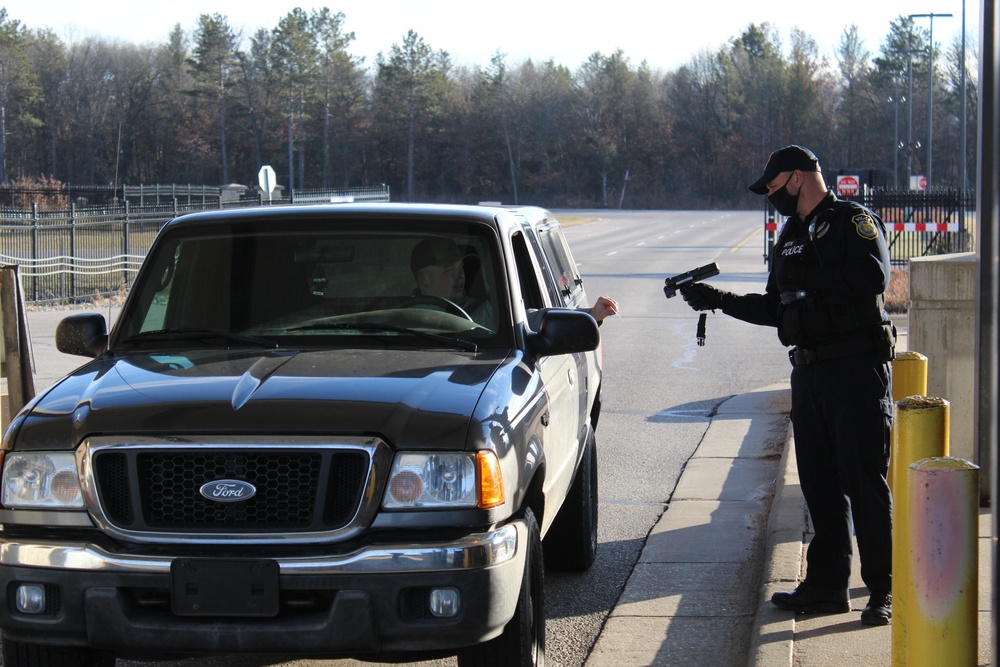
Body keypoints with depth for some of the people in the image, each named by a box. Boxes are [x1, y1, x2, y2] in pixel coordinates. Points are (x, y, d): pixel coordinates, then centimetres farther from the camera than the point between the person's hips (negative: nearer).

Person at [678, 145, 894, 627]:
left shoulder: (854, 222, -6)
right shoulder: (790, 237, 18)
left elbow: (872, 278, -22)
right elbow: (776, 311, 22)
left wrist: (811, 281, -15)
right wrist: (720, 301, 13)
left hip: (858, 370, -8)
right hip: (809, 373, 8)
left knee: (865, 482, -6)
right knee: (819, 483, 9)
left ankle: (883, 592, -1)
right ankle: (826, 585, 16)